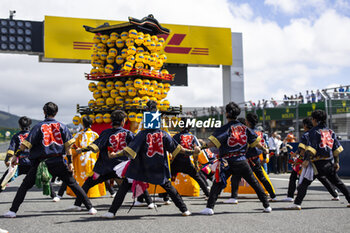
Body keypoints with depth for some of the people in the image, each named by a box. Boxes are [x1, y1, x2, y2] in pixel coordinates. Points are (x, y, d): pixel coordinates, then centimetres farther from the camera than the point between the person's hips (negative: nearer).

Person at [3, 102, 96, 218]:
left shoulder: (39, 126, 2)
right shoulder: (61, 126, 6)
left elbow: (26, 143, -3)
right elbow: (68, 145, 0)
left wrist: (16, 156, 4)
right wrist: (70, 162, 1)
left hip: (41, 162, -1)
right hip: (58, 162, 1)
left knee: (25, 185, 11)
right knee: (72, 183, 9)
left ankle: (13, 211, 5)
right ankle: (90, 207, 6)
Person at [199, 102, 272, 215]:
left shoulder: (225, 128, -7)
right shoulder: (244, 128, 7)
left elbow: (213, 142, -19)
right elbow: (256, 142, 14)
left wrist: (202, 147, -16)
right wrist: (264, 149, 31)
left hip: (227, 162, -3)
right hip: (242, 161, 3)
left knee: (217, 184, 3)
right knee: (254, 183, 12)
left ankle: (209, 207, -5)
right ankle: (266, 206, 14)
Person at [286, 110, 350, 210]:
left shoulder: (314, 131, -6)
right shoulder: (330, 131, 14)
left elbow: (311, 148, -16)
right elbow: (337, 148, 14)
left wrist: (306, 159, -17)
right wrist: (336, 162, 20)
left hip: (317, 162, -6)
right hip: (329, 163, 7)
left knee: (304, 183, -8)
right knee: (337, 182, 20)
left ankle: (297, 203, -16)